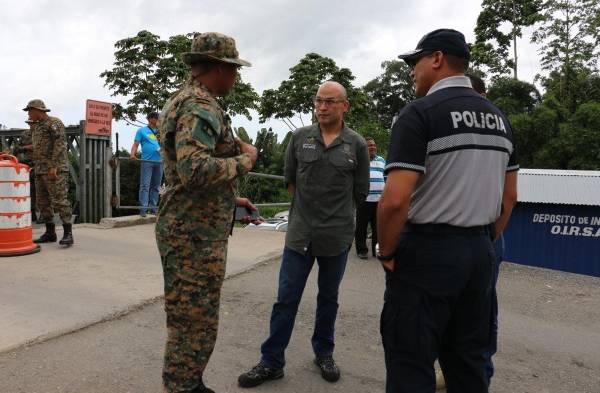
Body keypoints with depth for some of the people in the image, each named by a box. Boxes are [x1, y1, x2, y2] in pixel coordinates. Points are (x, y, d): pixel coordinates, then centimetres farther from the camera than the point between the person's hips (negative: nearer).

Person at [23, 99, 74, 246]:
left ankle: (68, 234, -13)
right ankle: (50, 233, 14)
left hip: (55, 170, -10)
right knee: (42, 202, 8)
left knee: (59, 200, -13)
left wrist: (54, 167, -22)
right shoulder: (39, 127, 23)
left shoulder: (54, 123, -6)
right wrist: (35, 167, 19)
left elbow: (60, 145, -16)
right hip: (41, 171, 10)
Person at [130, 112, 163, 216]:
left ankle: (153, 207, 12)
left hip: (159, 162, 5)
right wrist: (133, 154, -19)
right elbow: (136, 144, -1)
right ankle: (143, 209, -9)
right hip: (147, 162, -4)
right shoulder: (142, 131, 7)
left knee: (156, 186, 6)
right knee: (145, 185, -8)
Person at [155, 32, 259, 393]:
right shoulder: (200, 106, -17)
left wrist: (229, 199, 20)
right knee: (196, 327, 2)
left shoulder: (182, 102, 16)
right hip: (196, 235, -11)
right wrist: (245, 160, -17)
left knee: (193, 323, 22)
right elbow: (194, 170, -33)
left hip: (191, 230, 11)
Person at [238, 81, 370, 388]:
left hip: (337, 237, 0)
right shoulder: (299, 137, 1)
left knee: (328, 299, 15)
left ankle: (324, 353, 35)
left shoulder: (357, 144, -3)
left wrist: (335, 214, 10)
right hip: (299, 234, 1)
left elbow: (360, 193, 5)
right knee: (286, 300, 4)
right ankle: (271, 362, 18)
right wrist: (308, 208, 9)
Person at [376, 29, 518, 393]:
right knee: (469, 363, 18)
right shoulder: (499, 117, 11)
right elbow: (509, 197, 15)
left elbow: (395, 200, -22)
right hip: (480, 253, 8)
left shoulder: (420, 112, -13)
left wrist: (387, 253, -8)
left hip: (427, 252, -7)